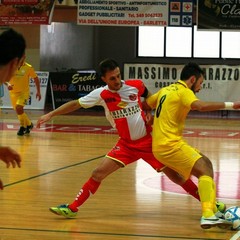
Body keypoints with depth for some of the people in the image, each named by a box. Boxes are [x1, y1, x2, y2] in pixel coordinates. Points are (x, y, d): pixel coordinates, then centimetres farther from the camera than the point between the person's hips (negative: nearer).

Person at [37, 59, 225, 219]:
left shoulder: (136, 85, -11)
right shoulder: (101, 94, -11)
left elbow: (150, 99, 12)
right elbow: (75, 104, -3)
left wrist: (151, 115, -3)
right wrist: (51, 114, -5)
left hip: (149, 141, -1)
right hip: (126, 144, 1)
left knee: (176, 176, -2)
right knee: (98, 173, -8)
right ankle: (72, 208, 2)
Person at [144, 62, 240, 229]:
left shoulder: (165, 90, 17)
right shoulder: (183, 91, -10)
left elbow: (145, 104, 28)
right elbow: (201, 106, -30)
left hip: (160, 145, 9)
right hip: (170, 145, -9)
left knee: (205, 164, 17)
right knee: (206, 170, -15)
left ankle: (211, 209, 15)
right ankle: (207, 215, -32)